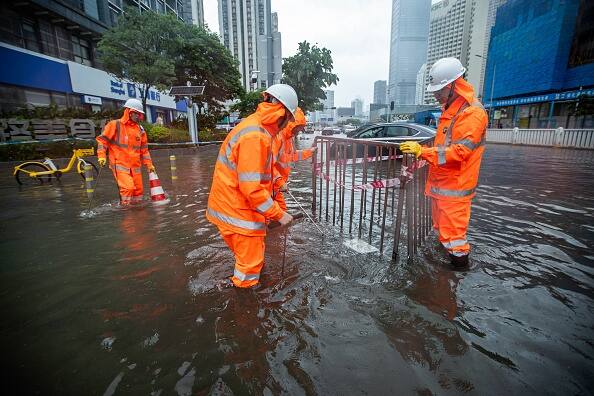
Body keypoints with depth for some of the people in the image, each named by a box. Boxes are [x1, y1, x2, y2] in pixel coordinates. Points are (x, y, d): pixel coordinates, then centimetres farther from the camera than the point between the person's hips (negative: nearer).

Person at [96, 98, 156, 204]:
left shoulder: (140, 129, 13)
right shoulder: (115, 125, -1)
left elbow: (144, 149, 17)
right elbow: (102, 140, 0)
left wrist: (149, 164, 13)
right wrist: (102, 156, -10)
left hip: (135, 166, 5)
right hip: (120, 164, -5)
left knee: (138, 190, 6)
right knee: (128, 187, -20)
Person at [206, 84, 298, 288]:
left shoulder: (255, 126, 8)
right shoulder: (255, 137, -26)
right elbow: (252, 189, -28)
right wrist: (278, 214, -19)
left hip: (232, 206, 10)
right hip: (237, 212, -10)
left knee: (251, 256, 28)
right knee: (250, 263, 7)